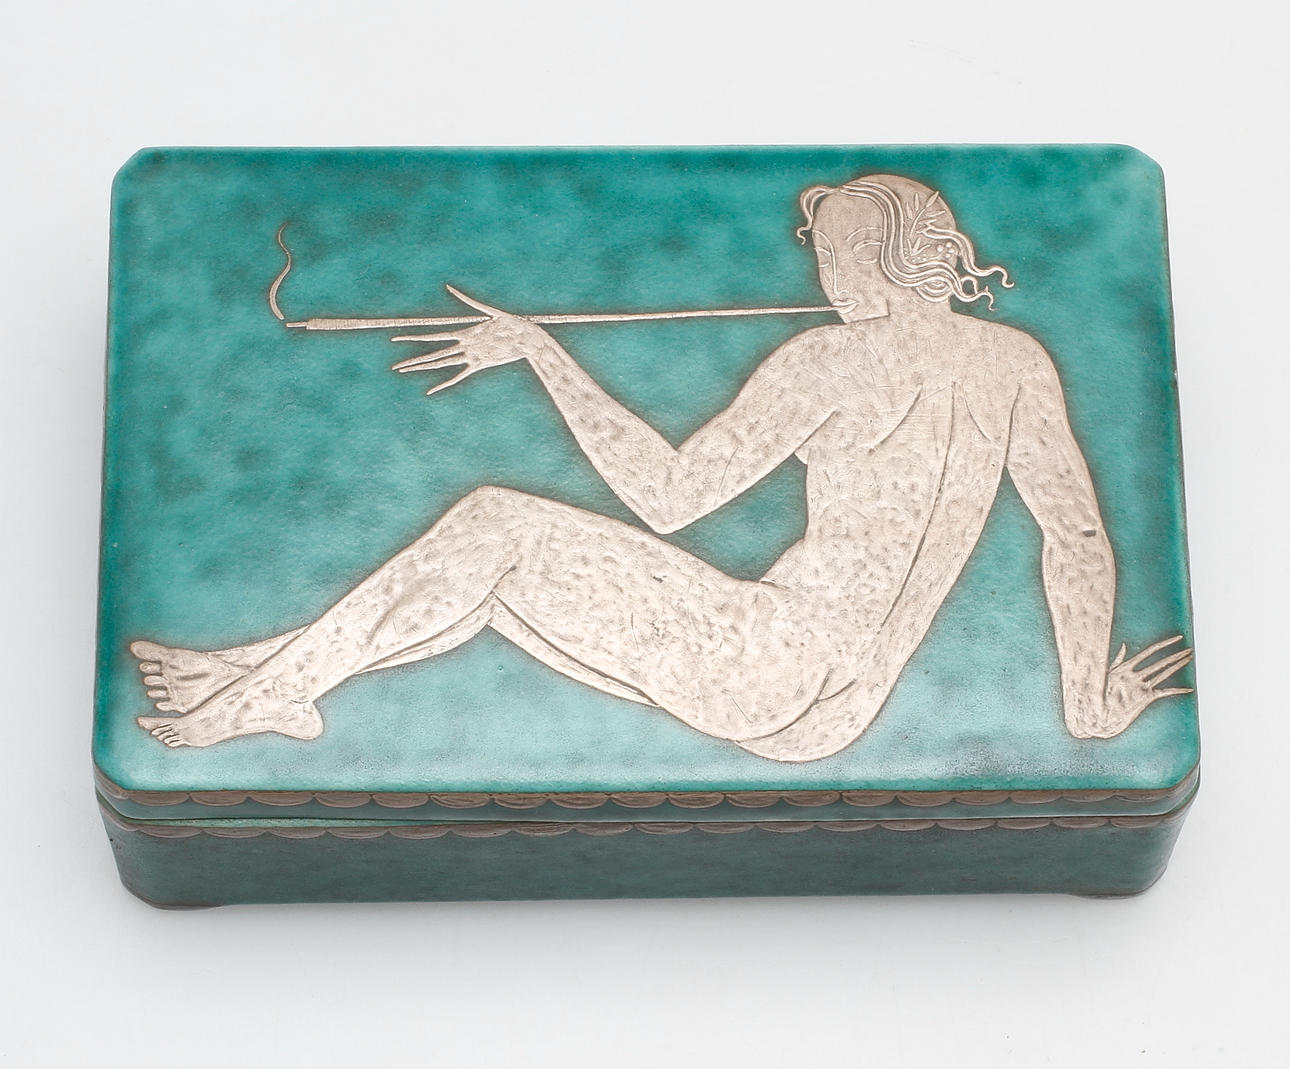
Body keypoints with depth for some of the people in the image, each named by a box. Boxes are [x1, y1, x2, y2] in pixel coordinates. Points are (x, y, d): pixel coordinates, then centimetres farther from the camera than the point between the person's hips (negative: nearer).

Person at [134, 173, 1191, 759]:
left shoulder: (835, 359, -10)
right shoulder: (1016, 361, 7)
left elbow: (667, 495, -11)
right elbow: (1081, 534, 4)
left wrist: (540, 349, -3)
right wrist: (1091, 706, 13)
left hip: (760, 665, -8)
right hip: (831, 710, 8)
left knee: (498, 522, -1)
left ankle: (279, 682, 4)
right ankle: (284, 668, 13)